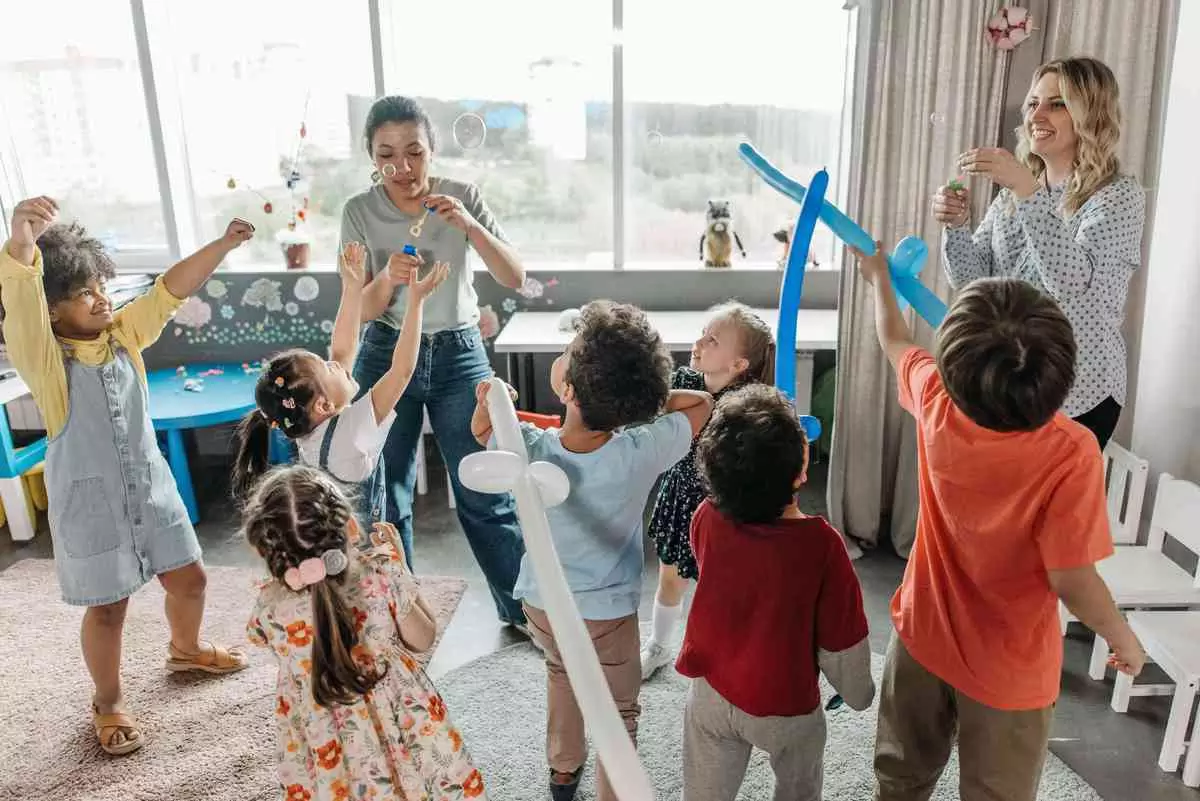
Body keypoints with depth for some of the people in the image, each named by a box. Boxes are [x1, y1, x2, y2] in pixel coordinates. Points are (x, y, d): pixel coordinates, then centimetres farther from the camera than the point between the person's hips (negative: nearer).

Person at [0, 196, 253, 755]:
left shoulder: (124, 332, 0)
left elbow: (171, 289, -3)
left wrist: (225, 243, -13)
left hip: (149, 486, 5)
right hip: (89, 502, -5)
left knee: (188, 578, 16)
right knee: (108, 608, 6)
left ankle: (185, 649, 48)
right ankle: (108, 703, 31)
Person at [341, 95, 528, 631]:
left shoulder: (462, 196, -6)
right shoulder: (359, 211, -6)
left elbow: (516, 278, -12)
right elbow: (362, 311, -6)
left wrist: (468, 225, -26)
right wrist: (388, 277, -28)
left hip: (459, 353, 0)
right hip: (387, 356, 1)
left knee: (487, 494, 3)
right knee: (385, 500, 8)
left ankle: (522, 608, 22)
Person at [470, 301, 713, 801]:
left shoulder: (530, 450, -28)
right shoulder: (641, 453, -31)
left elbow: (480, 430, -3)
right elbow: (702, 403, -12)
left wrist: (487, 399, -19)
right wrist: (639, 396, -14)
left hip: (541, 603, 3)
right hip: (608, 612, -3)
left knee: (561, 671, 34)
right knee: (619, 711, 21)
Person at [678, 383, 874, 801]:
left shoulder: (707, 518, -20)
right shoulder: (821, 543, -30)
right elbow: (842, 639, -16)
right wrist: (858, 692, 4)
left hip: (712, 694, 3)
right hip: (787, 705, -3)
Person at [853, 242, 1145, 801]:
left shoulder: (936, 404, -20)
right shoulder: (1071, 454, -31)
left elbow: (894, 341, 1)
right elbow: (1071, 580, -24)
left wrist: (880, 276, 19)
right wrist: (1124, 639, -4)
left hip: (923, 636, 3)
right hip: (1010, 671, -3)